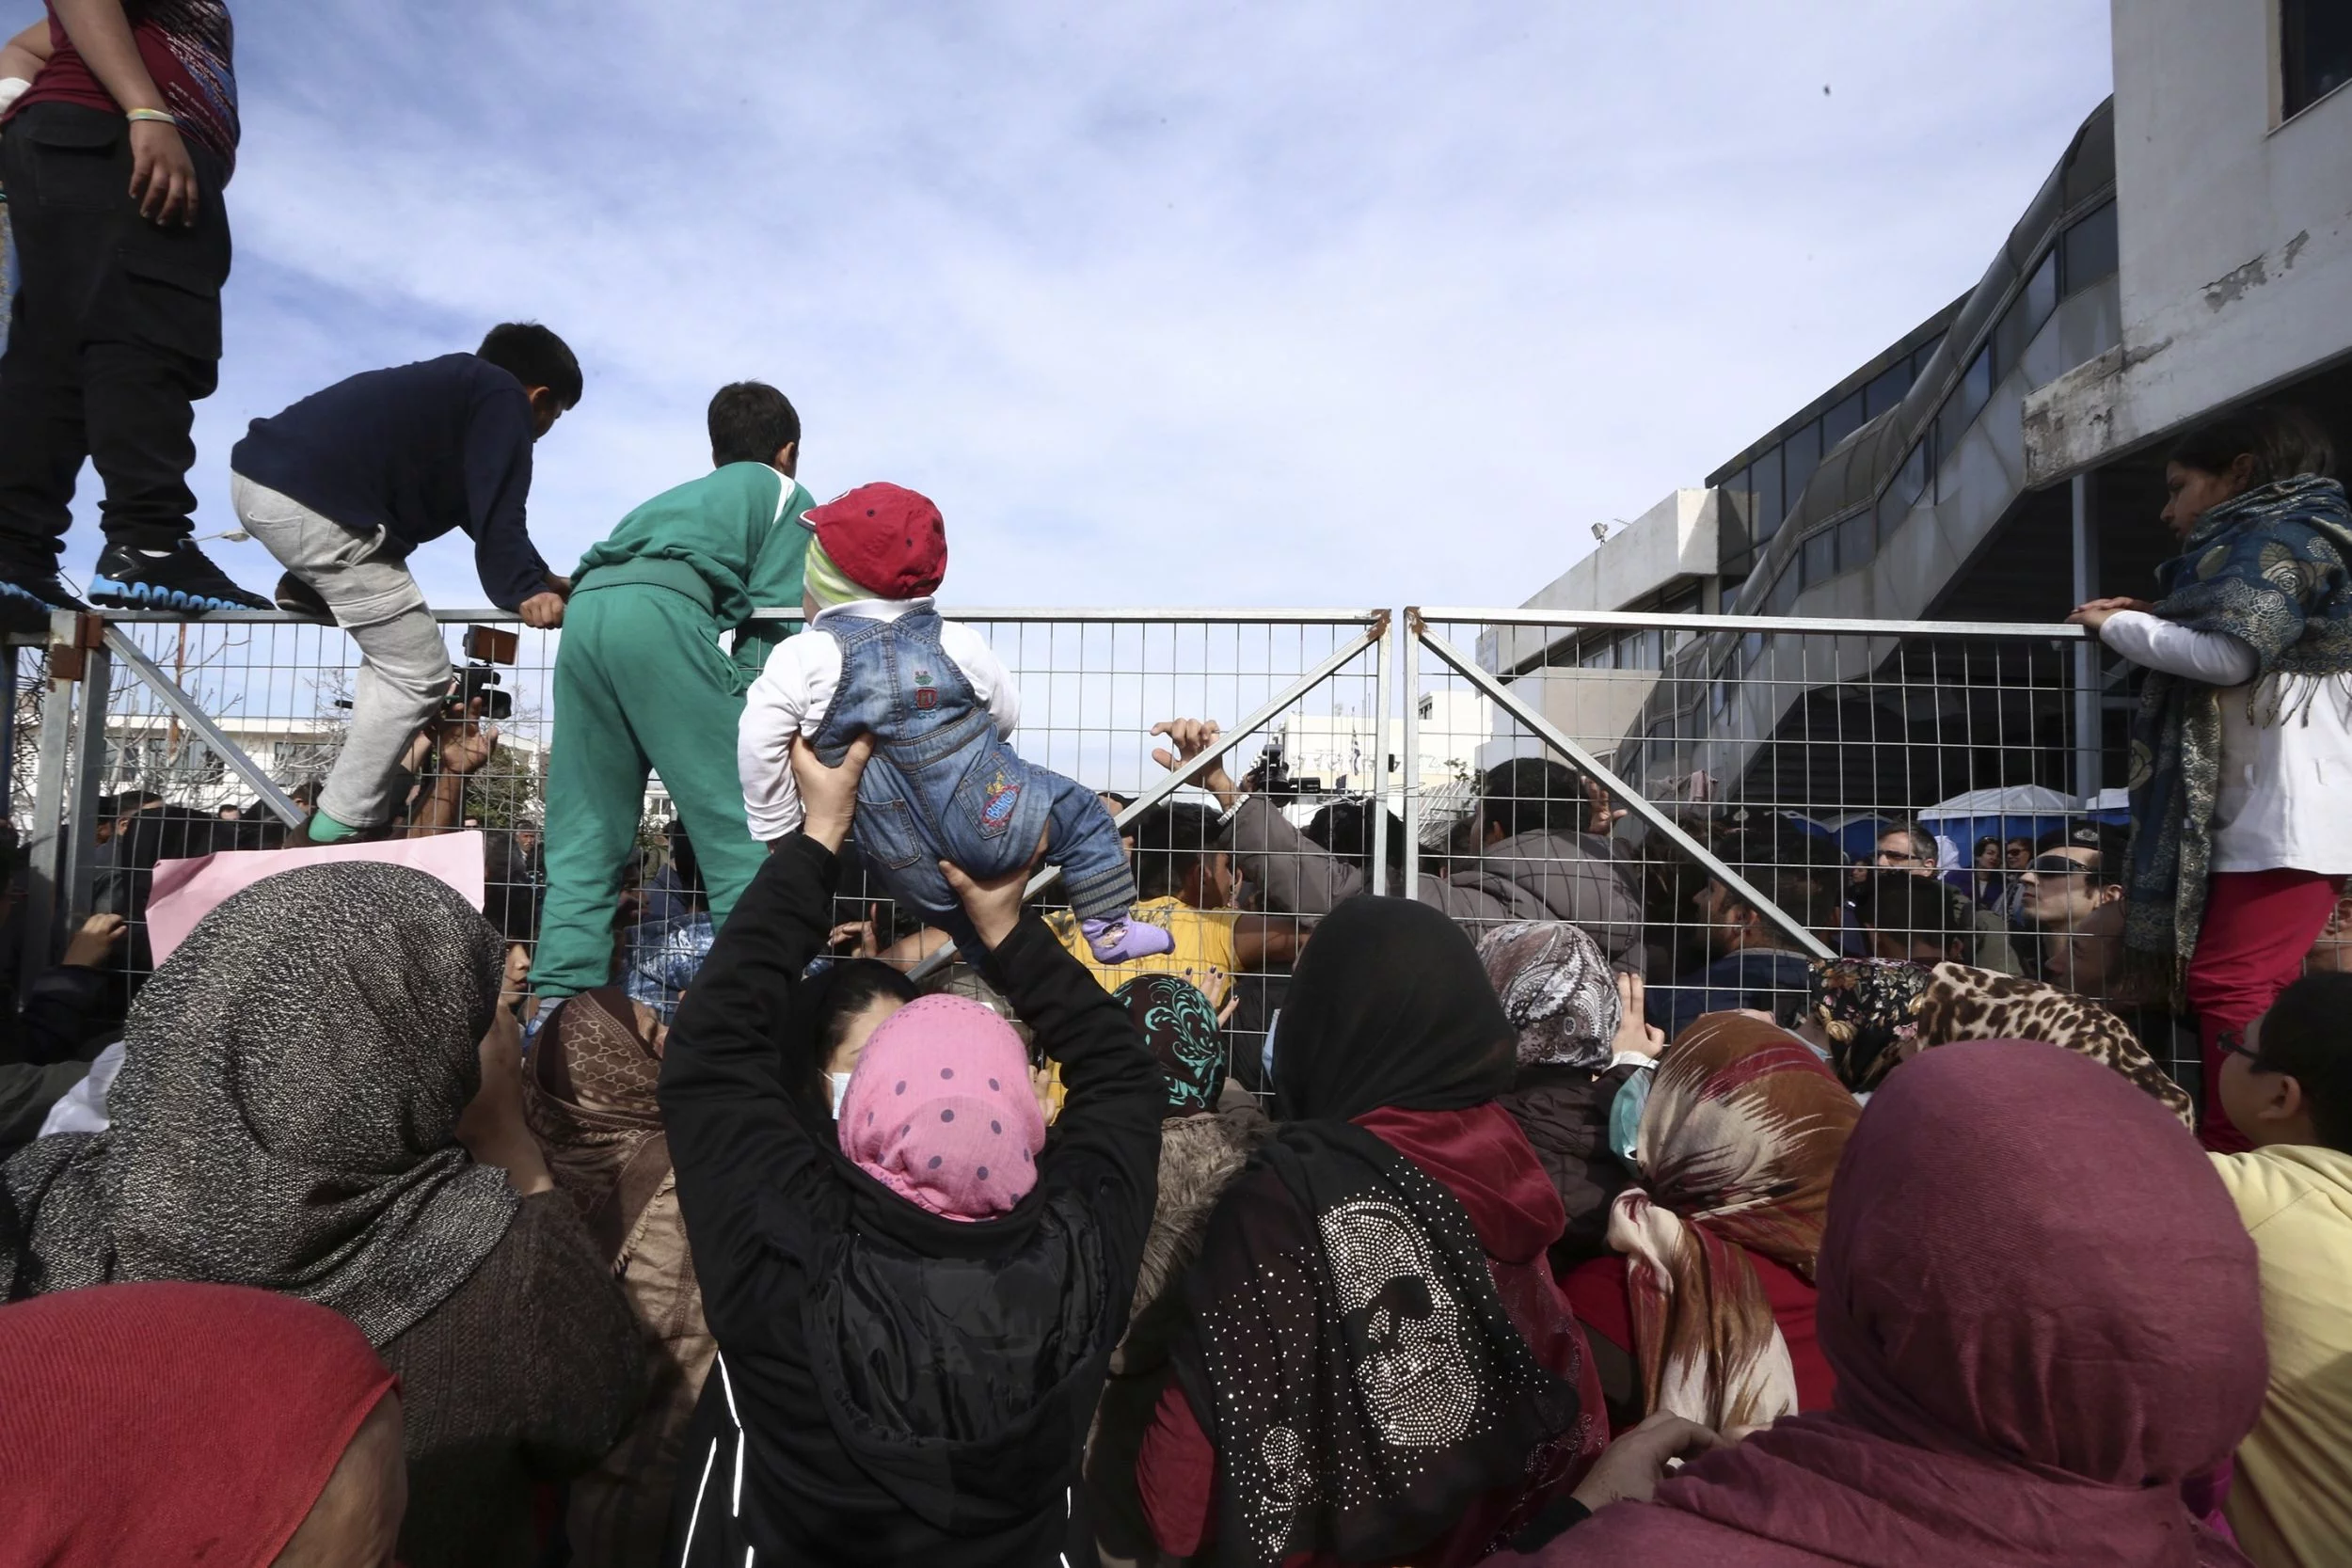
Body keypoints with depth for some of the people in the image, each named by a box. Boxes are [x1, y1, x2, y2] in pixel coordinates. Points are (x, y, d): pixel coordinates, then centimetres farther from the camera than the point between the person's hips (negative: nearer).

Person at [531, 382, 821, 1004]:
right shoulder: (787, 495, 24)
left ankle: (561, 997, 0)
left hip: (584, 608, 6)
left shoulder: (678, 496, 41)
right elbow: (774, 618, 9)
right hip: (662, 609, -6)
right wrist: (749, 716, 9)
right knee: (738, 821, -8)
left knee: (586, 837, 7)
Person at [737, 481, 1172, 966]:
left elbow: (757, 747, -8)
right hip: (992, 825, -1)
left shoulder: (801, 660, -8)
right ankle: (1110, 929, 21)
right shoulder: (956, 643, -3)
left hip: (906, 866, 1)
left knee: (958, 918, 25)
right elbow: (1007, 715, 8)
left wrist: (779, 829, 6)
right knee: (1080, 812, 21)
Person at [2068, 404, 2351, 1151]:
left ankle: (2236, 1157, -11)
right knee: (2256, 993, 12)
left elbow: (2231, 652, -21)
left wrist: (2118, 623, -8)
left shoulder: (2278, 541, -6)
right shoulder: (2271, 548, 24)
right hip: (2264, 815, 10)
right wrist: (2163, 620, 11)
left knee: (2229, 989, -13)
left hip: (2289, 817, -10)